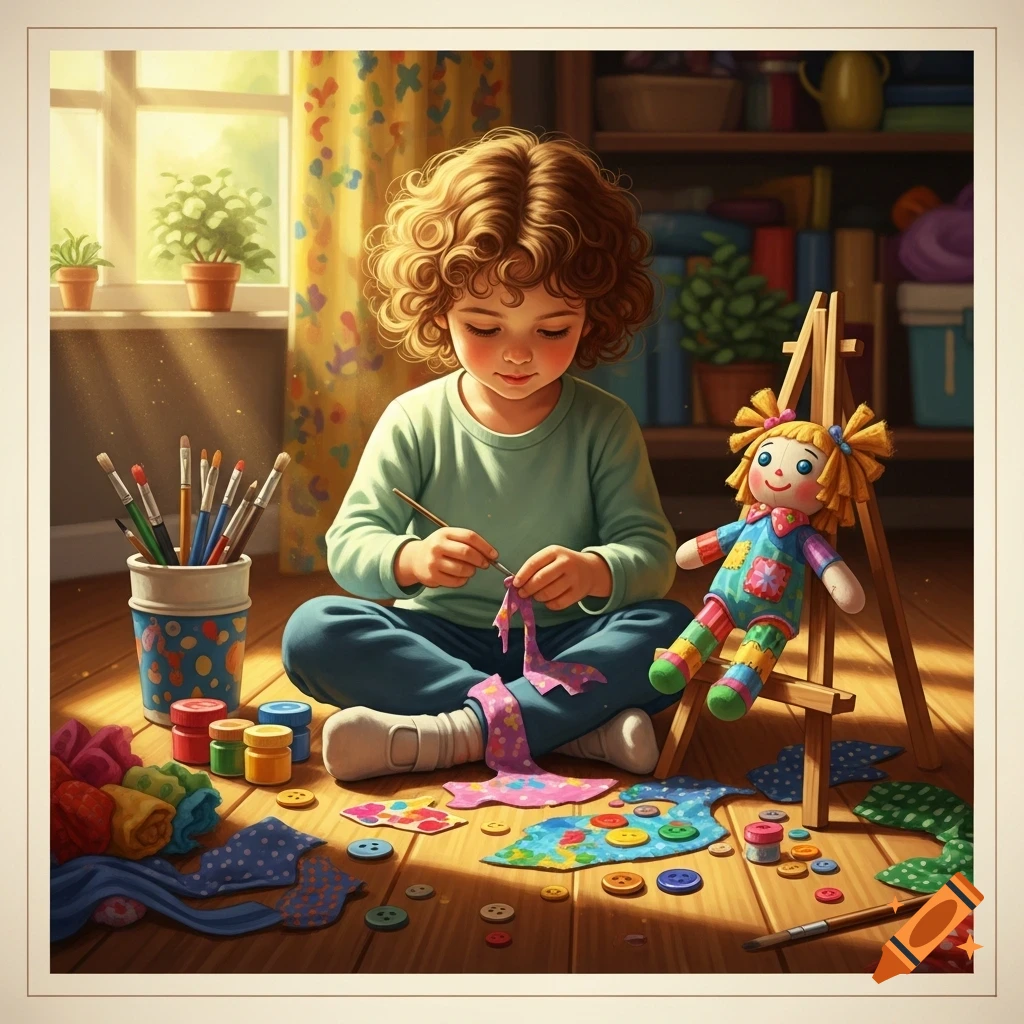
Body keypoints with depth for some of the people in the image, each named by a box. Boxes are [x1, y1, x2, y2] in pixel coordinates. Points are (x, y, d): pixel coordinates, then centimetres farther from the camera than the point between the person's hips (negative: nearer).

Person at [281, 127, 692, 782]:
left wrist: (595, 571, -31)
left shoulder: (604, 425, -1)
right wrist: (410, 558, -28)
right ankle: (579, 724, -31)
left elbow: (654, 553, -7)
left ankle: (450, 735, -34)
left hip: (564, 644, 0)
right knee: (313, 632, -25)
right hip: (437, 641, 1)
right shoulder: (414, 421, -1)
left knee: (671, 631, -27)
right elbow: (350, 543, -4)